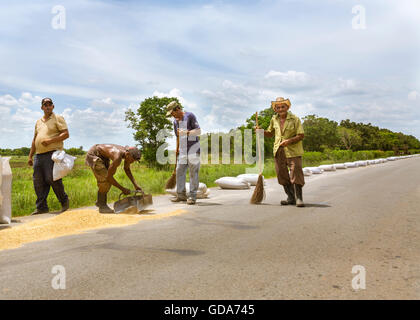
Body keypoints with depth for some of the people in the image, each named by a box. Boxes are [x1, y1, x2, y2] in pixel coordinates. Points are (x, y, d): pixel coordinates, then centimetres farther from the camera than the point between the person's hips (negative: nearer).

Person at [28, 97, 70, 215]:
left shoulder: (58, 118, 3)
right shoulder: (39, 122, 23)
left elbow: (66, 134, -8)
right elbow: (34, 140, 26)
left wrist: (50, 140, -16)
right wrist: (30, 156, 22)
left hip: (52, 153, -7)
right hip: (39, 155, 7)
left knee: (52, 178, -12)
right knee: (38, 182, 3)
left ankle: (64, 201, 7)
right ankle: (41, 207, 10)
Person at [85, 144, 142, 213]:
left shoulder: (128, 152, -13)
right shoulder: (117, 158, -39)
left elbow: (127, 169, 5)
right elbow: (109, 176, -31)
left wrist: (135, 185, -2)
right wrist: (122, 189, -24)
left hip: (102, 156, 9)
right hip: (93, 155, -9)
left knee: (109, 181, 6)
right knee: (104, 179, -17)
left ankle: (100, 202, 21)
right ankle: (102, 206, -8)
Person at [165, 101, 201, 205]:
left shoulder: (190, 116, -7)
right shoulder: (175, 121, 13)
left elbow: (198, 131, -14)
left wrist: (186, 132, -27)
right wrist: (178, 149, 21)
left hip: (193, 148, -6)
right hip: (182, 150, 6)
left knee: (193, 172, -4)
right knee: (179, 171, 3)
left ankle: (193, 196, 0)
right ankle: (181, 194, 12)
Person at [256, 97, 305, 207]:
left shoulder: (294, 119, -7)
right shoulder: (274, 119, 8)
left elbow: (301, 135, -9)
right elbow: (270, 133, 21)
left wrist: (289, 141, -23)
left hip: (292, 151, -5)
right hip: (278, 151, 5)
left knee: (296, 173, -9)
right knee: (282, 174, 7)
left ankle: (299, 198, 0)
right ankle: (291, 198, 19)